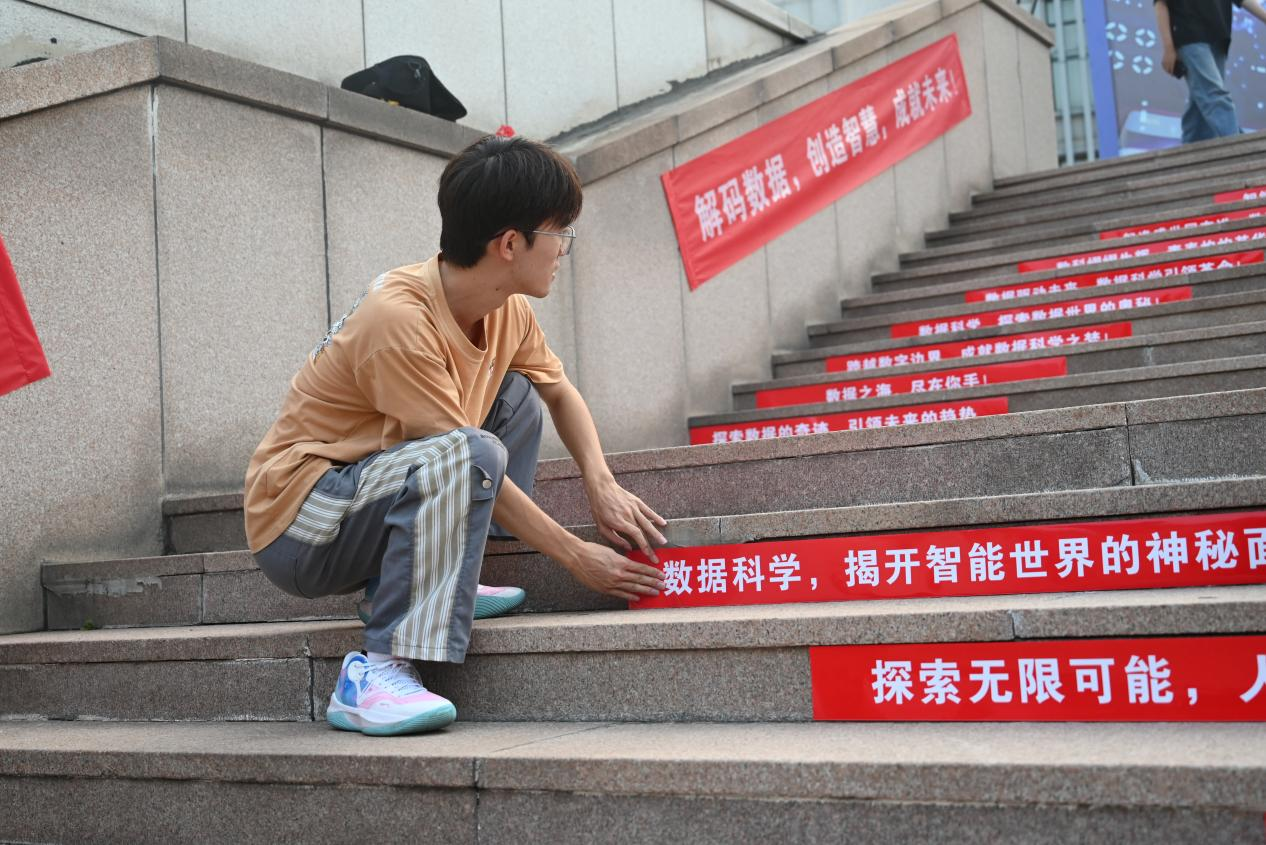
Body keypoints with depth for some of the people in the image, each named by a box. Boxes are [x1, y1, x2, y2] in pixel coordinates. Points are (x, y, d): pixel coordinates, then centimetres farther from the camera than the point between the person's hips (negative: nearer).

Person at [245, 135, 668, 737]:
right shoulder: (398, 318, -27)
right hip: (296, 526, -9)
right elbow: (471, 463, -24)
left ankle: (445, 578, 2)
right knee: (465, 455, -33)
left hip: (372, 489, 9)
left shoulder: (508, 310, -2)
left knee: (517, 392, 10)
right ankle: (376, 673, -29)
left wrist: (602, 485, -3)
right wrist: (577, 557, -16)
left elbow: (560, 393, 15)